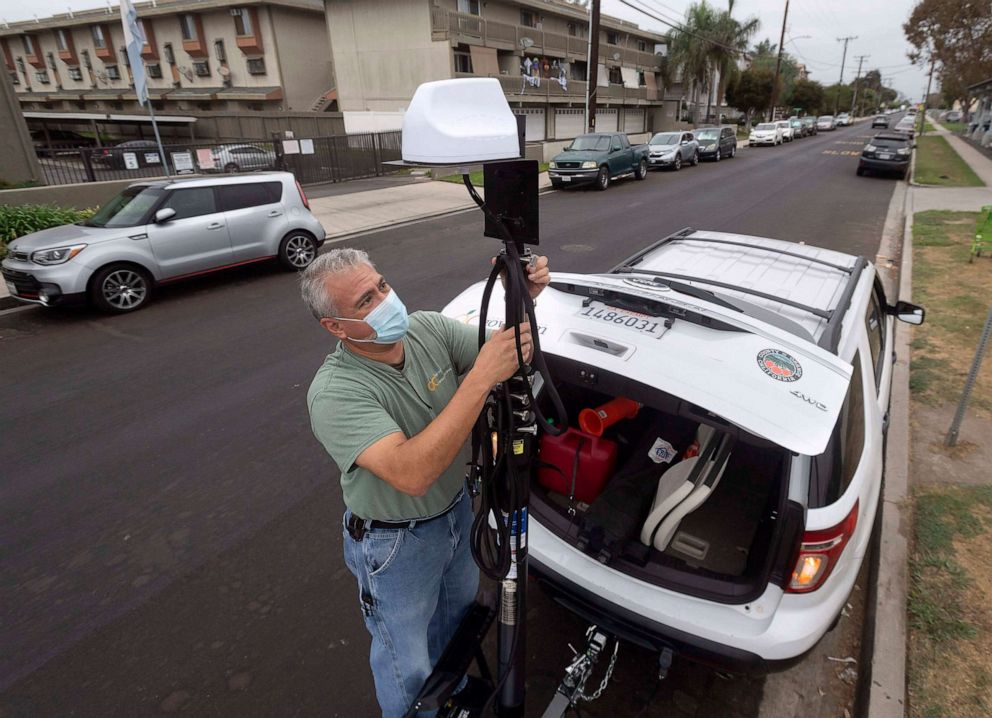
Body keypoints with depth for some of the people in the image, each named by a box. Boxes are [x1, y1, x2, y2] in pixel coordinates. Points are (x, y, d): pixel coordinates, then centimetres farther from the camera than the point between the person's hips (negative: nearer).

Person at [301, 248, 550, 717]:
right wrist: (481, 377, -47)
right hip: (395, 543, -7)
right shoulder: (334, 393, -33)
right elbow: (412, 474, -45)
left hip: (457, 510, 7)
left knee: (457, 612, 34)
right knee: (408, 667, 17)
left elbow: (510, 354, -10)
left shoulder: (428, 329, -14)